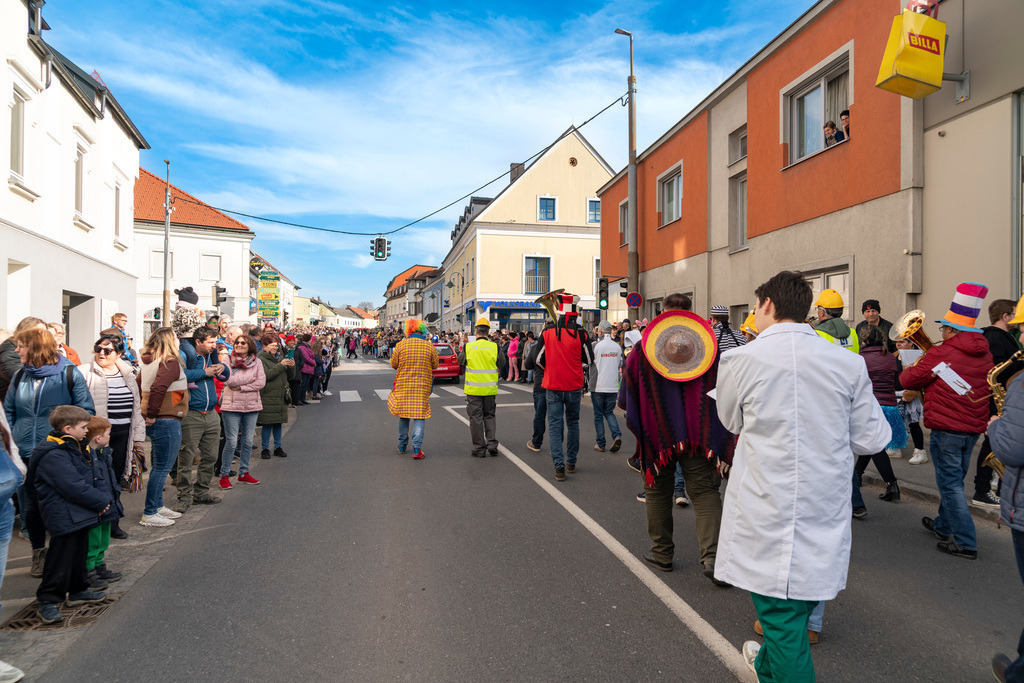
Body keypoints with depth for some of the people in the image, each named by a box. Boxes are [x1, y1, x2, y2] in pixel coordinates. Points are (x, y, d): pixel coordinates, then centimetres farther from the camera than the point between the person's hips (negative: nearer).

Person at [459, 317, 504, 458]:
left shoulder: (468, 347, -5)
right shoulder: (495, 347, -3)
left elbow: (461, 364, 11)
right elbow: (501, 368, 6)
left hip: (473, 389, -1)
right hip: (490, 389, 2)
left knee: (476, 418, 6)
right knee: (489, 416, 16)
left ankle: (479, 449, 10)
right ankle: (492, 444, 8)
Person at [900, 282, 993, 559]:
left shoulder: (940, 353, -15)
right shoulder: (985, 354, 6)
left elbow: (908, 380, -8)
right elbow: (987, 385, 22)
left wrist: (911, 368, 15)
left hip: (946, 427, -7)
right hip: (974, 426, 7)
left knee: (950, 484, 0)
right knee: (954, 480, 21)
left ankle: (966, 543, 0)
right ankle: (943, 525, 37)